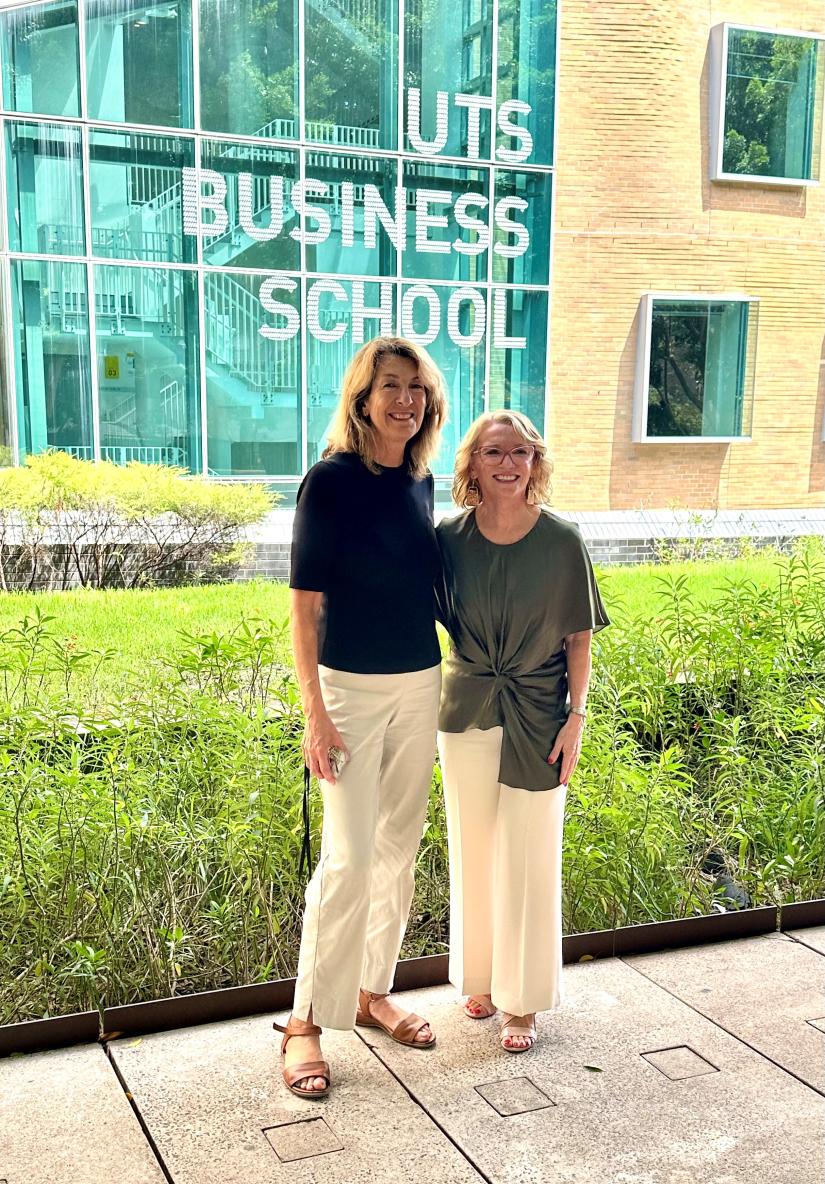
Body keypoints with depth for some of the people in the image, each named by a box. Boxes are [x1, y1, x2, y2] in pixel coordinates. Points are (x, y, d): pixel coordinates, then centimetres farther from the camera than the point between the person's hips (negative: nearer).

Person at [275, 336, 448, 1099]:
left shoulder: (421, 481, 5)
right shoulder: (331, 480, -12)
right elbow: (305, 602, -12)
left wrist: (444, 678, 15)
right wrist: (315, 711, -15)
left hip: (420, 685, 6)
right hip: (352, 686, -6)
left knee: (400, 847, 13)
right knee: (350, 855, -6)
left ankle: (373, 992, 29)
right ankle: (307, 1020, 10)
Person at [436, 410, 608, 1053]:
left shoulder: (562, 540, -9)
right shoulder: (450, 538, -5)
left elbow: (579, 638, -3)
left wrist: (576, 718, -7)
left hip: (538, 718, -2)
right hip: (467, 711, 2)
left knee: (529, 858, 4)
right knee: (473, 850, 14)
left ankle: (523, 1000, 20)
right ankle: (481, 976, 33)